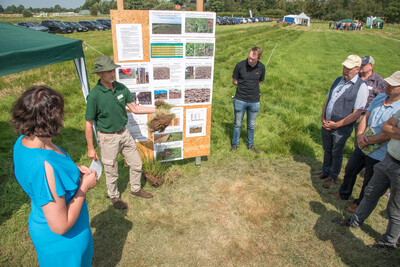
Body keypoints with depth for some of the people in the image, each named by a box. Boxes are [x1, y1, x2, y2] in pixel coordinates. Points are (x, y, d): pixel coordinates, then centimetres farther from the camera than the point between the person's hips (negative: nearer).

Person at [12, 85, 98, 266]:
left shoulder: (23, 142, -11)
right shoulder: (45, 166, -40)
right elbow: (60, 226, -32)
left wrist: (73, 170, -2)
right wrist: (84, 186, -22)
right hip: (63, 240, -8)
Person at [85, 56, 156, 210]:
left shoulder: (121, 88, -4)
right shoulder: (94, 95, -19)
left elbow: (134, 108, 4)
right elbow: (88, 123, -13)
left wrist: (156, 109, -5)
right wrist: (90, 148, -11)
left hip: (124, 133, 6)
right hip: (108, 138, -5)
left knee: (136, 164, 16)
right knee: (111, 171, 11)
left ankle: (136, 189, 40)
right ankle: (114, 197, 37)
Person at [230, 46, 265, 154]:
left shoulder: (261, 67, -4)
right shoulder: (240, 65, -12)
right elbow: (234, 81, 1)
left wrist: (252, 88, 0)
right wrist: (244, 86, -3)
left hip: (254, 101, 2)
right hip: (240, 100, -2)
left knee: (251, 125, 15)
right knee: (238, 124, 11)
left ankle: (250, 145, 33)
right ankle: (235, 144, 30)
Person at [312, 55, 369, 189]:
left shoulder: (361, 87, -14)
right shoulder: (338, 80, 6)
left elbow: (356, 114, -17)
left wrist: (336, 125, -18)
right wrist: (323, 118, -2)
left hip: (341, 129, -5)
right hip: (326, 125, 6)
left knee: (336, 154, 12)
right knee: (327, 150, 21)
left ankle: (333, 177, 33)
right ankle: (325, 172, 41)